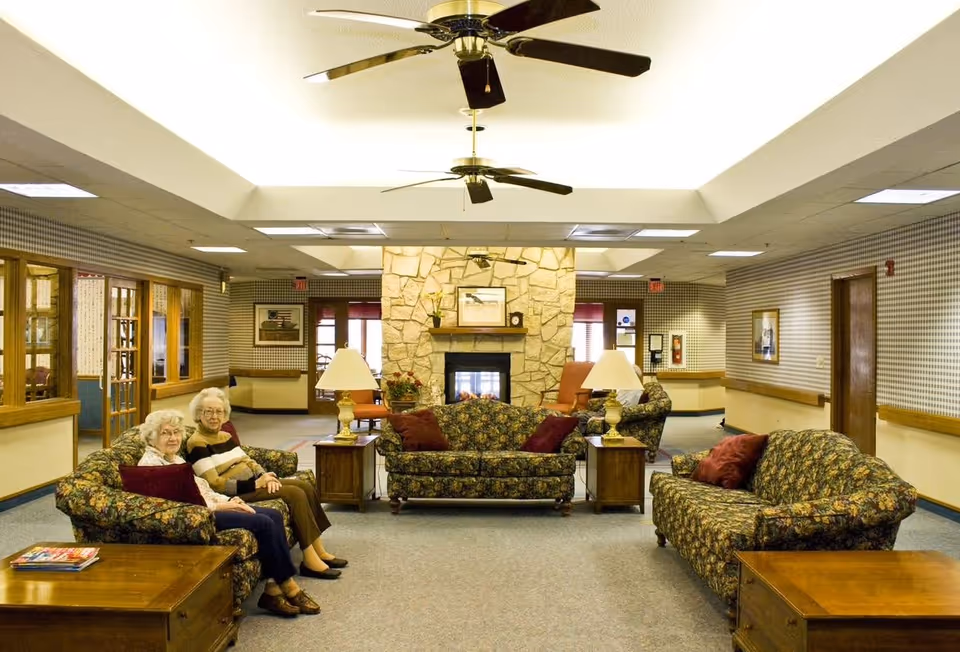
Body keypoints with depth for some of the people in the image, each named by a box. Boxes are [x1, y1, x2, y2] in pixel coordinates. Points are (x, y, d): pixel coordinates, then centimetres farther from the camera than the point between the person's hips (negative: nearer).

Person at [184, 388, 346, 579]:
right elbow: (215, 484, -19)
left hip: (253, 482, 9)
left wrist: (264, 476, -6)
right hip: (237, 493, -9)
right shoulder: (197, 443, -12)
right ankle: (310, 560, -19)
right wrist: (255, 484, -20)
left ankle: (320, 551, -2)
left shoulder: (226, 436, 16)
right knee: (295, 494, -23)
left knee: (307, 487, -7)